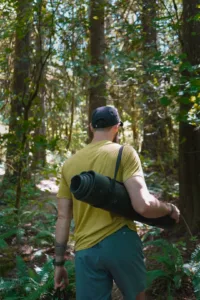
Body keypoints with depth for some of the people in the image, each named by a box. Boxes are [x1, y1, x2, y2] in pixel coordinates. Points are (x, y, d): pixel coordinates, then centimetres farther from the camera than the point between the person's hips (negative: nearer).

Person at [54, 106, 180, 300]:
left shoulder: (69, 164, 11)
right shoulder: (125, 153, -4)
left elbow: (63, 218, 9)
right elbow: (143, 205, -17)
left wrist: (59, 263, 15)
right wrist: (170, 209, 3)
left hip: (86, 251, 3)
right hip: (121, 241, -3)